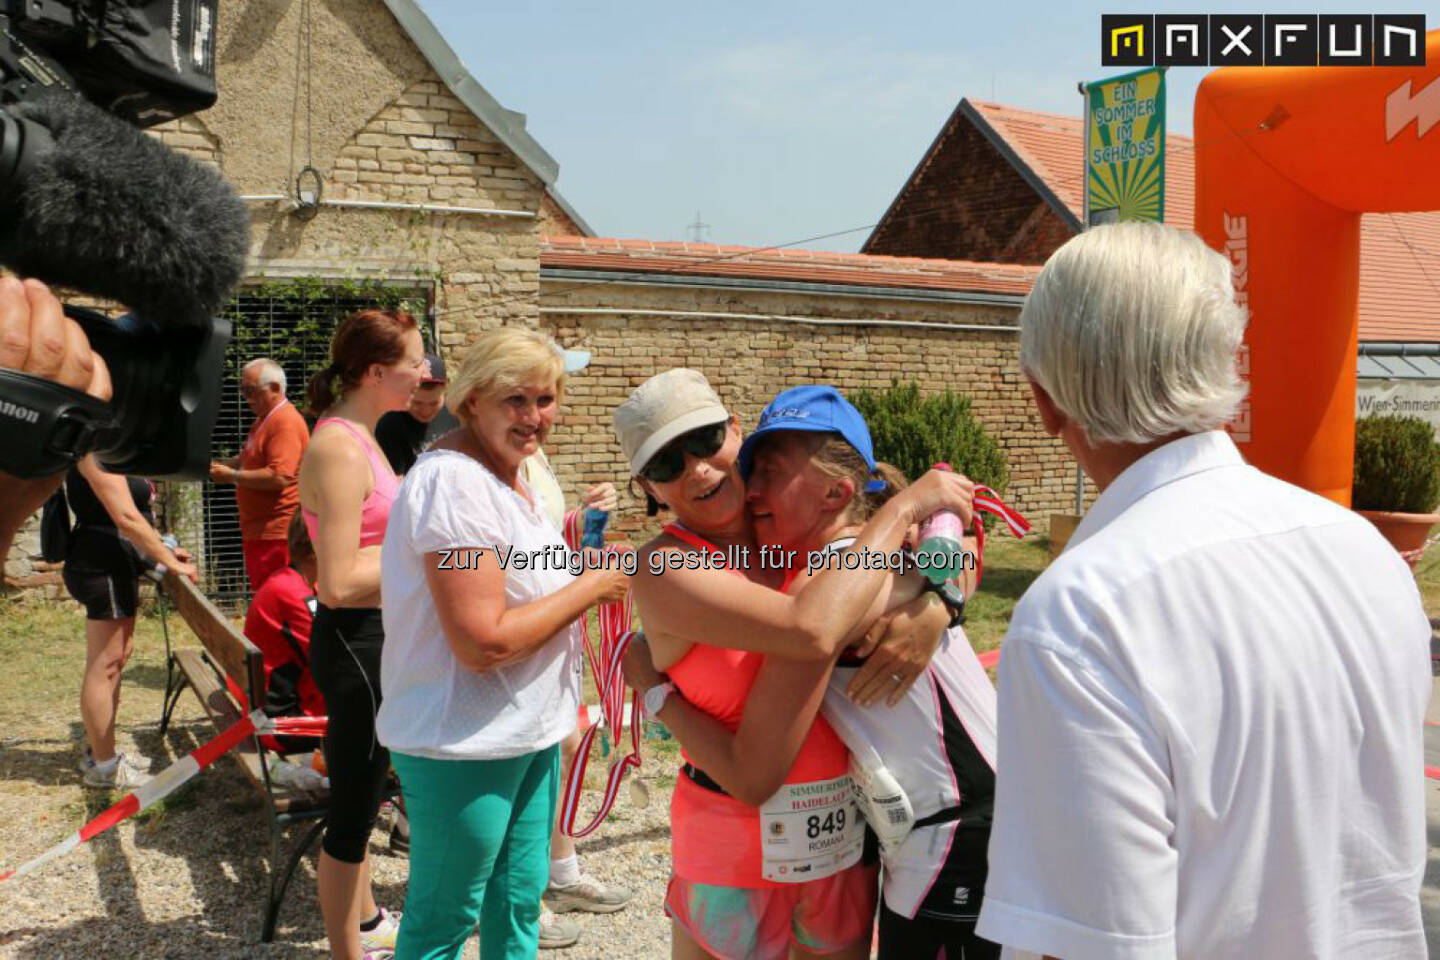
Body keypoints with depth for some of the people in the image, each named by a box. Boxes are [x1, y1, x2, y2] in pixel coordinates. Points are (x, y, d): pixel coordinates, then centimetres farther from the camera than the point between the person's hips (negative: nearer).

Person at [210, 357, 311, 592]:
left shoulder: (286, 422, -16)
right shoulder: (264, 419, 18)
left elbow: (279, 476, -26)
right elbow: (250, 460, 31)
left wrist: (231, 476, -16)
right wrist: (221, 465, 12)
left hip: (275, 532, -11)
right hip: (260, 531, 11)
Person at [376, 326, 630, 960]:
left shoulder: (508, 472, 8)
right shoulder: (454, 480, -22)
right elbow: (482, 643, -27)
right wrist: (591, 586, -18)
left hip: (530, 729, 9)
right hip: (464, 743, -9)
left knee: (519, 900, 22)